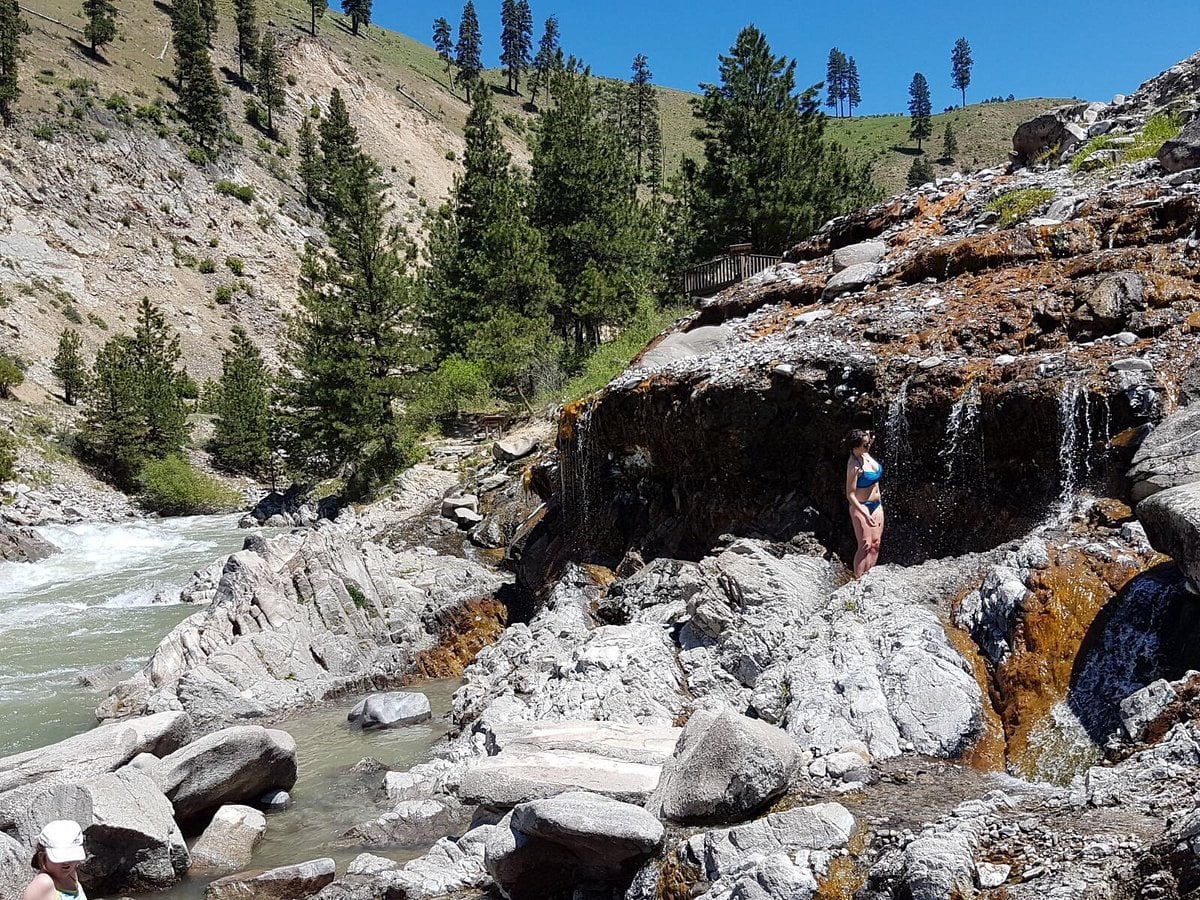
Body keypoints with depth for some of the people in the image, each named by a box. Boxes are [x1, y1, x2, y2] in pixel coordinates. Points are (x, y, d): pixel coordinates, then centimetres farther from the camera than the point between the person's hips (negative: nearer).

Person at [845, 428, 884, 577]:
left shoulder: (865, 453, -2)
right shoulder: (855, 466, -24)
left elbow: (871, 437, 26)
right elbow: (850, 495, -24)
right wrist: (865, 514, -29)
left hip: (876, 505, 9)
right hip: (861, 507, -9)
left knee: (875, 544, 10)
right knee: (865, 546, -9)